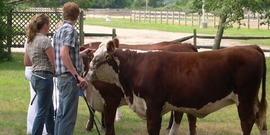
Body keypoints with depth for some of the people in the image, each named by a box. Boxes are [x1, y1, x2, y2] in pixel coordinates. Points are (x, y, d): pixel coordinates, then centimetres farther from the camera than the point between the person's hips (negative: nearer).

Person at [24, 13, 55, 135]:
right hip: (44, 77, -9)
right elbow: (54, 61, -14)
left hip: (35, 77, 9)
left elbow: (26, 61, 19)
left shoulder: (30, 41, 12)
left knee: (49, 111, 18)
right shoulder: (44, 40, -14)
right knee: (42, 113, -6)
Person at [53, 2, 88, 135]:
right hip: (70, 78, -10)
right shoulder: (70, 30, -12)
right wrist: (77, 75, -24)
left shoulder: (59, 31, 16)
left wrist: (82, 53, 42)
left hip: (61, 78, 10)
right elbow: (64, 54, -23)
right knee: (68, 116, -8)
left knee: (61, 114, 13)